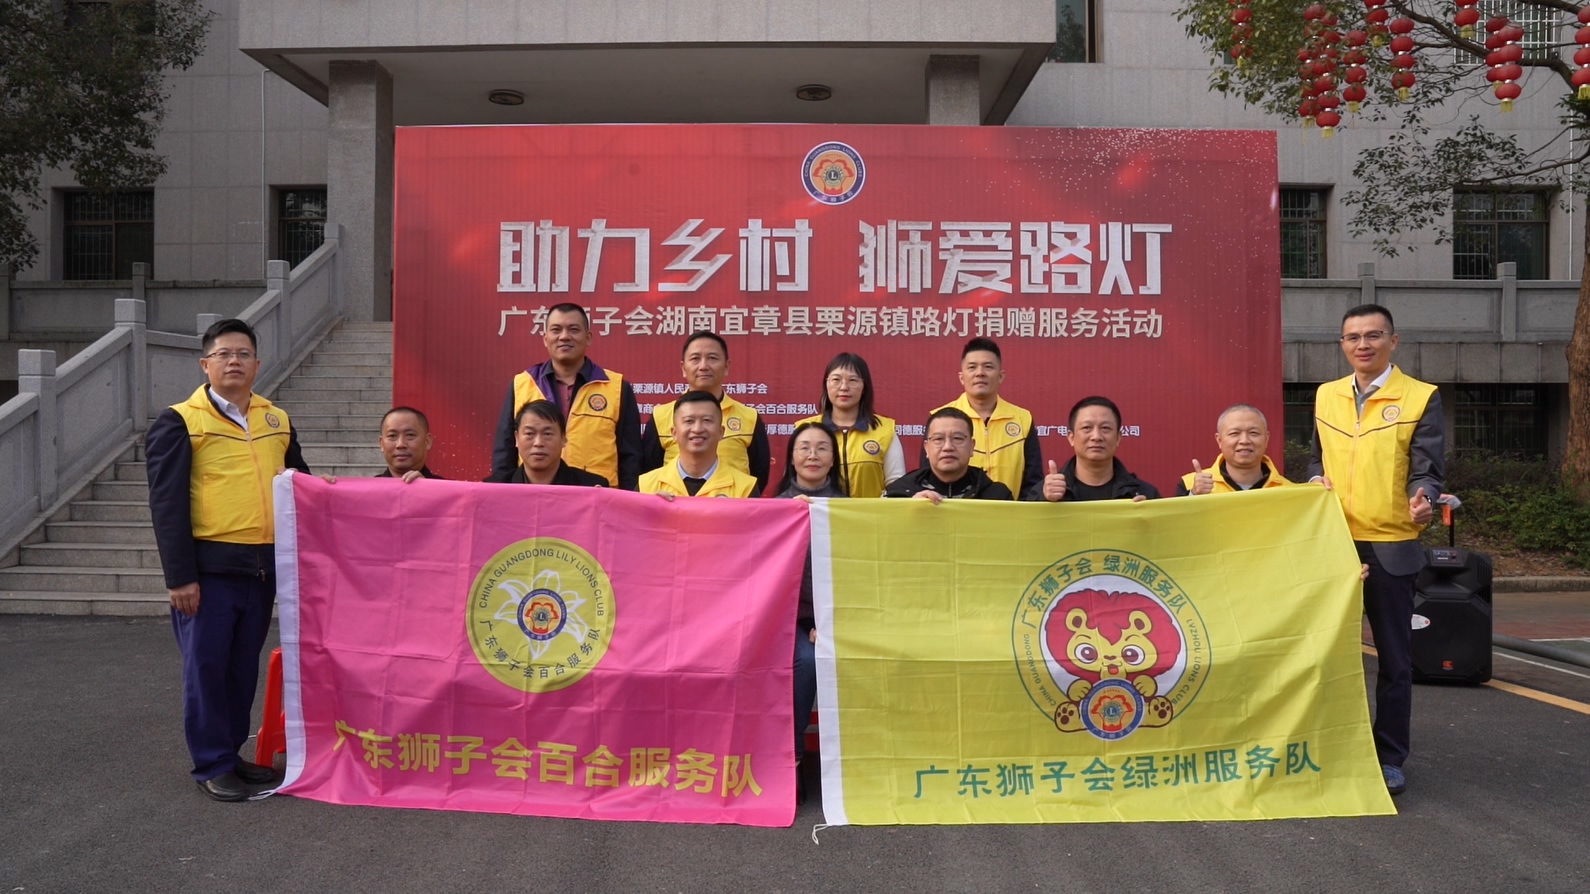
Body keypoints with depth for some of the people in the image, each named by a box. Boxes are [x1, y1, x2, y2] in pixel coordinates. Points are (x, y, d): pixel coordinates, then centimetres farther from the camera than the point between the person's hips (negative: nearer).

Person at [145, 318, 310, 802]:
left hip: (262, 565, 5)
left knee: (244, 666, 14)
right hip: (210, 567, -5)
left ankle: (232, 751, 27)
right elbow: (166, 503, -8)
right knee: (207, 666, 3)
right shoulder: (179, 422, -3)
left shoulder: (277, 420, 12)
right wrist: (179, 576, -13)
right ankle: (211, 765, 14)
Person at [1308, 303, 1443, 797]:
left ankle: (1390, 758, 16)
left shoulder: (1421, 397, -3)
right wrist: (1316, 482, -3)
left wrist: (1421, 500, -26)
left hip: (1391, 546, -3)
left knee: (1393, 657, 5)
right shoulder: (1326, 395, 9)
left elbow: (1428, 469, -6)